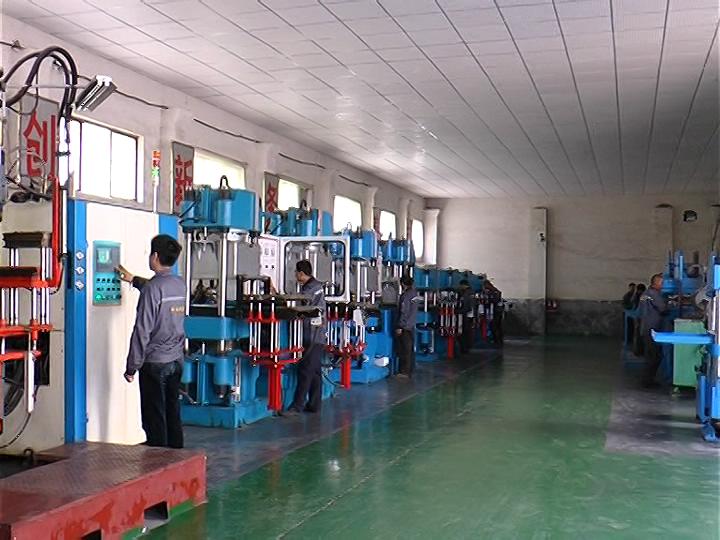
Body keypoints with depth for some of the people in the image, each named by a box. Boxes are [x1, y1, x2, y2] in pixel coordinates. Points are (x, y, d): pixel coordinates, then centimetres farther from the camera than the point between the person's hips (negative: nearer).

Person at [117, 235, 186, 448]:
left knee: (154, 418, 1)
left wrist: (132, 367, -11)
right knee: (173, 414, 15)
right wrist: (134, 280, 42)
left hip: (155, 362, -7)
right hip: (176, 360, 7)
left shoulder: (152, 289, -16)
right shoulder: (180, 284, 6)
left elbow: (142, 332, -18)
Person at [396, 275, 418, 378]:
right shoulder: (414, 293, 5)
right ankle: (410, 369, 21)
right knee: (410, 348, 14)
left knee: (405, 350, -4)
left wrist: (400, 327, -16)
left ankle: (404, 372, -1)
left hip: (405, 327, -8)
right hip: (412, 325, 8)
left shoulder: (405, 295, -17)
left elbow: (404, 313, -19)